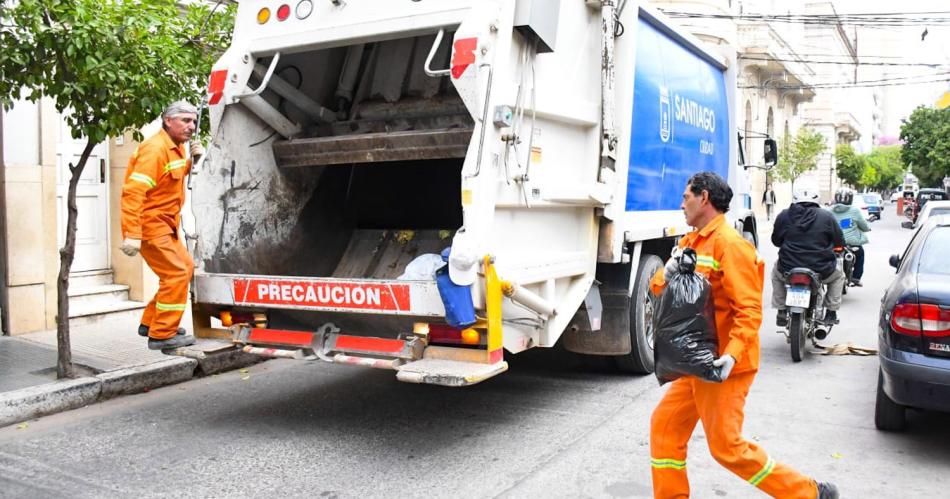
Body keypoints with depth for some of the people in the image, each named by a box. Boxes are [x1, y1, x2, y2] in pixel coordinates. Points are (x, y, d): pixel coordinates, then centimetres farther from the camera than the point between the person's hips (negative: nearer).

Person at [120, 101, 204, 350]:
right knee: (176, 273, -11)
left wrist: (192, 159, 12)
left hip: (165, 226, 10)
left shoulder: (176, 147, 12)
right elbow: (133, 191, -26)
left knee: (185, 267, 17)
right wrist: (132, 234, -32)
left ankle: (150, 322, 25)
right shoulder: (155, 149, -18)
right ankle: (162, 334, -2)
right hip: (151, 225, -10)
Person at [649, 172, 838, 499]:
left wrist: (732, 354, -31)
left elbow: (749, 309, -20)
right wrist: (667, 274, -13)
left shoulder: (729, 244, -16)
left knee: (727, 446, -2)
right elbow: (659, 287, 9)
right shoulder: (691, 242, 13)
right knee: (665, 425, 9)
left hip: (721, 365, -9)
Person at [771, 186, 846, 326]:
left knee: (776, 272, 35)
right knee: (838, 275, 32)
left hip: (788, 270, 1)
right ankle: (831, 313, 25)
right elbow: (840, 242, 5)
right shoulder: (827, 216, -2)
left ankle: (781, 313, 26)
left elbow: (776, 241, 10)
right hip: (821, 271, 0)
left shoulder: (783, 216, 0)